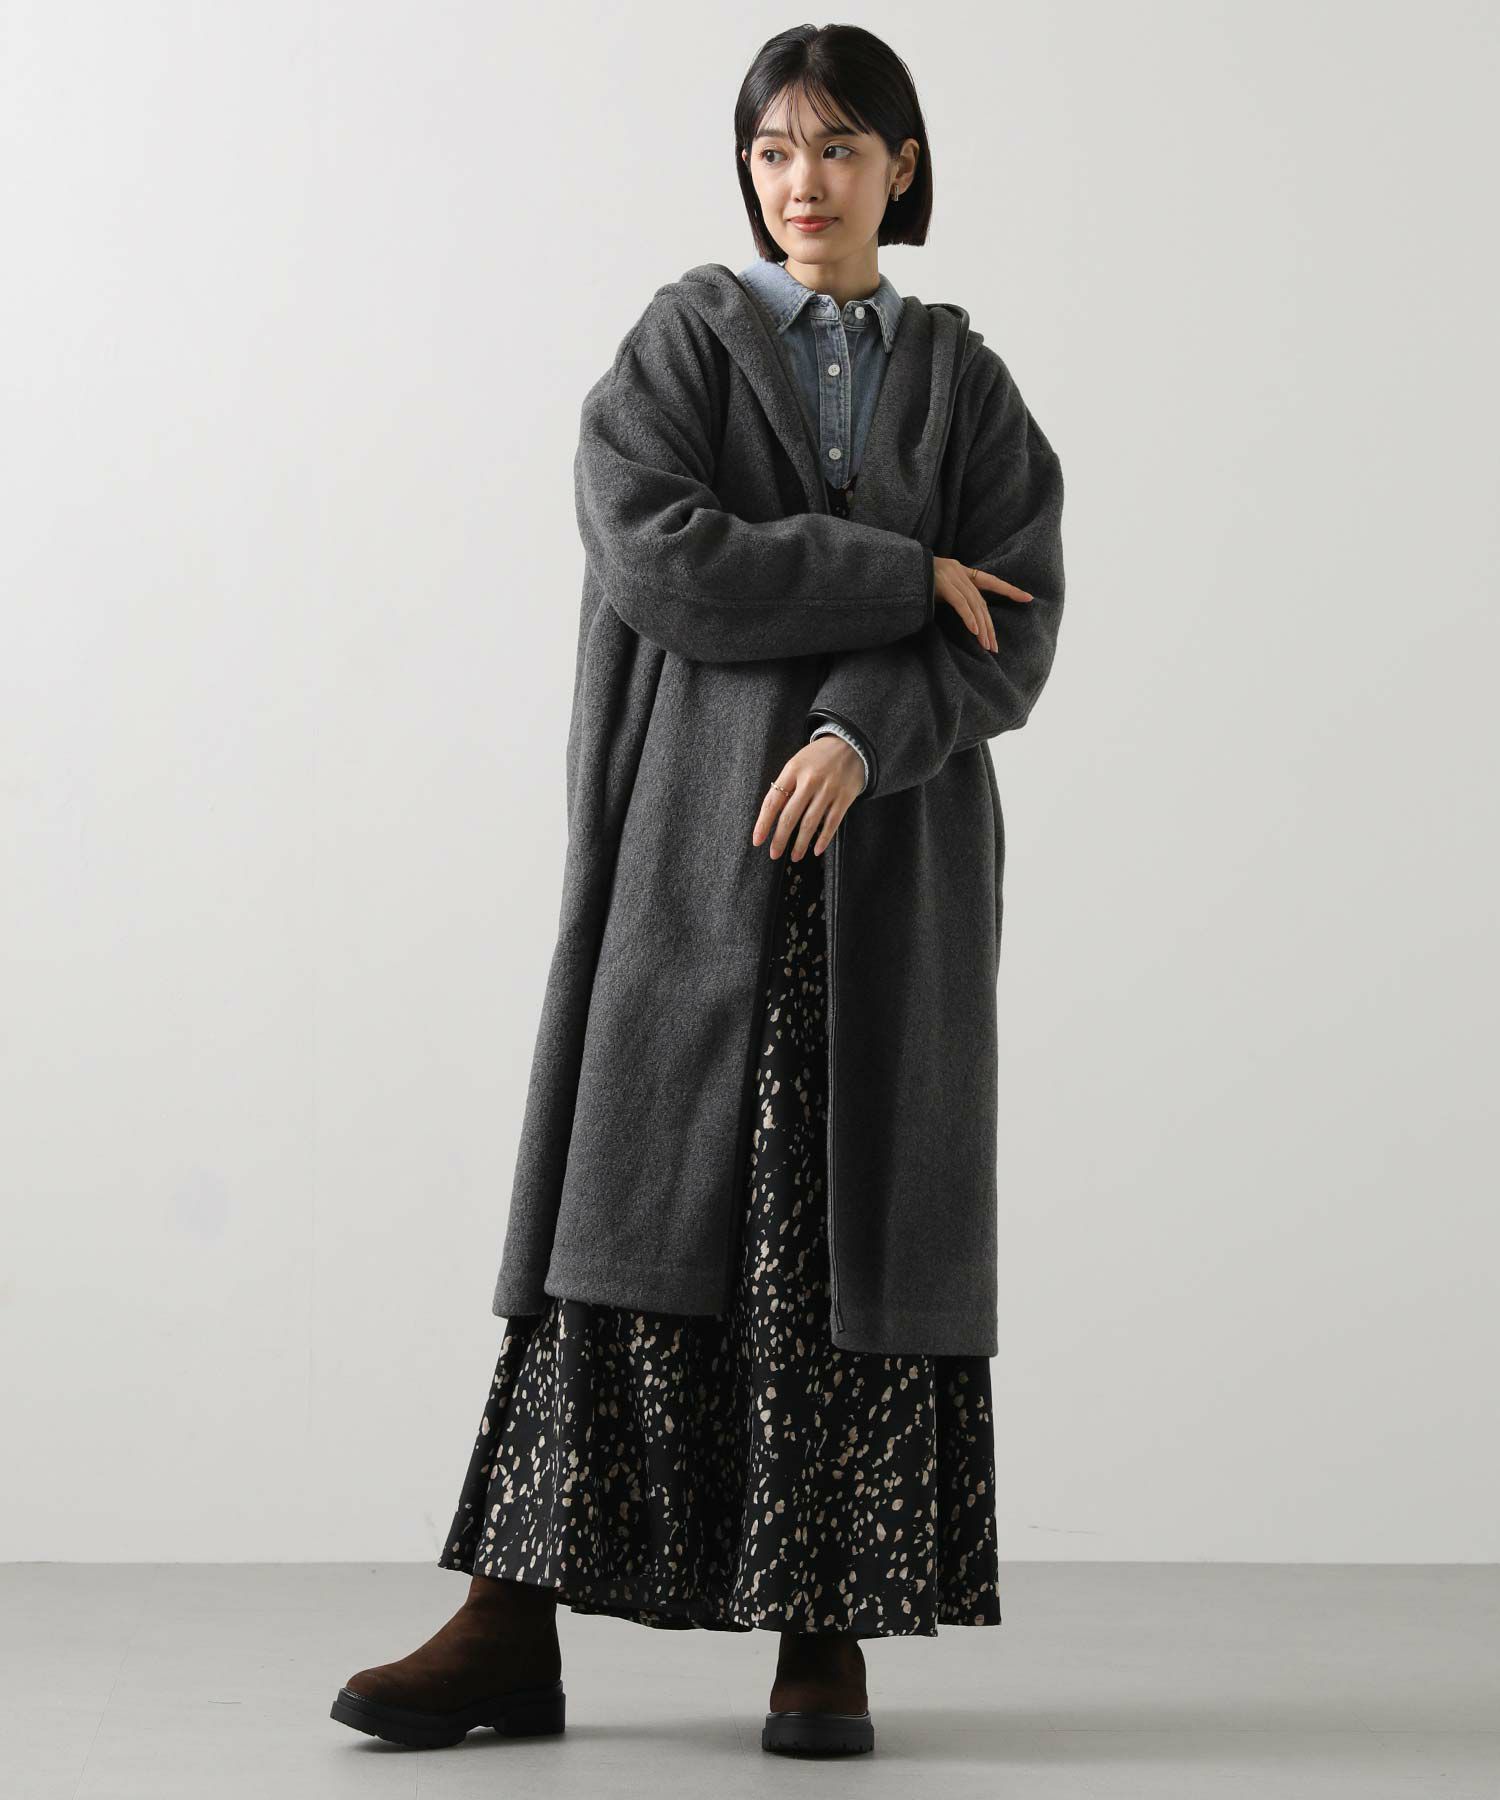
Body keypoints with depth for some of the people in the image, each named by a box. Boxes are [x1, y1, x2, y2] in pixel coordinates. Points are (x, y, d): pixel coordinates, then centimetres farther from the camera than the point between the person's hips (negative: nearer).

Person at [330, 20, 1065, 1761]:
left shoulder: (966, 384, 12)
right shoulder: (684, 339, 6)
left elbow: (1015, 630, 0)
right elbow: (654, 553, -11)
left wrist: (865, 735, -17)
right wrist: (901, 577, -10)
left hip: (888, 843, 2)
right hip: (696, 836, -1)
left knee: (854, 1217, -1)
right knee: (632, 1200, -6)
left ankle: (827, 1635, 5)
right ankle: (513, 1630, -4)